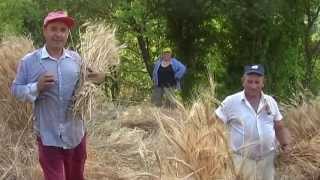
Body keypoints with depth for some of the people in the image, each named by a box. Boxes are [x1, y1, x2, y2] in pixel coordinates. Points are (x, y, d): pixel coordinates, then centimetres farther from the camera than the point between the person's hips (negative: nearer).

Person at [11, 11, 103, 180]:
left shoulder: (76, 58, 4)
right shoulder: (29, 61, -5)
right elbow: (16, 90, -2)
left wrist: (93, 81, -7)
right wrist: (37, 87, -19)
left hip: (75, 133, 4)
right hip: (48, 135, -3)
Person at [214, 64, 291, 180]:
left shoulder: (270, 102, 8)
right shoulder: (231, 102, -5)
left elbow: (280, 127, 15)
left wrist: (285, 144, 0)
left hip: (267, 159, 4)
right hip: (242, 160, -4)